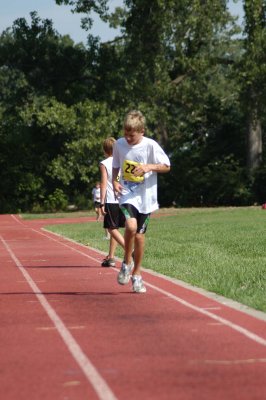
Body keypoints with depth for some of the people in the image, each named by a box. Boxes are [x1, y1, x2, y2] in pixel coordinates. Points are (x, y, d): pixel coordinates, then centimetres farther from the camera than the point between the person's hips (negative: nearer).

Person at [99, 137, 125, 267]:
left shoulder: (104, 164, -3)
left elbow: (104, 183, -9)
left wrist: (102, 203, -8)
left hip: (111, 201, -6)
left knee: (112, 229, -3)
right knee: (114, 229, 15)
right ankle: (110, 257, 19)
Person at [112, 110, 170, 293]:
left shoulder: (151, 146, -9)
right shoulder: (119, 144, -1)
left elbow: (166, 166, -3)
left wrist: (149, 167, -20)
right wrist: (115, 181, -5)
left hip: (146, 197, 0)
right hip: (127, 194, 0)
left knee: (139, 235, 5)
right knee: (131, 225, -26)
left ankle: (136, 274, 24)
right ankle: (127, 261, 0)